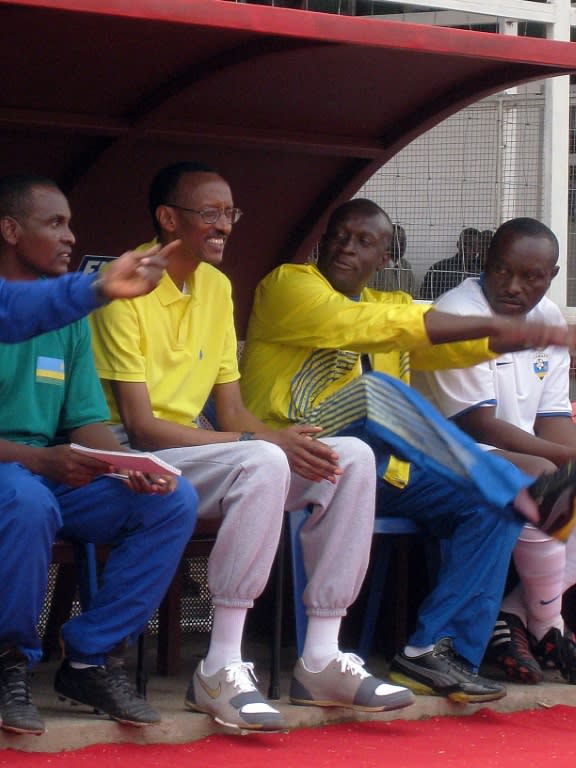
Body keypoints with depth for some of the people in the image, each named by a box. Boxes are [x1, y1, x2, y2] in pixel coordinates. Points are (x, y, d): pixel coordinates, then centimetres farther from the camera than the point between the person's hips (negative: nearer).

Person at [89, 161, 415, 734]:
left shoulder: (216, 287, 13)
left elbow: (231, 413, 13)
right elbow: (141, 428, -19)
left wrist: (282, 443, -10)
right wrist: (266, 443, -23)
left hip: (192, 449, 8)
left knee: (352, 457, -7)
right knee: (262, 464, -35)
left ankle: (320, 661, -10)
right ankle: (220, 673, -32)